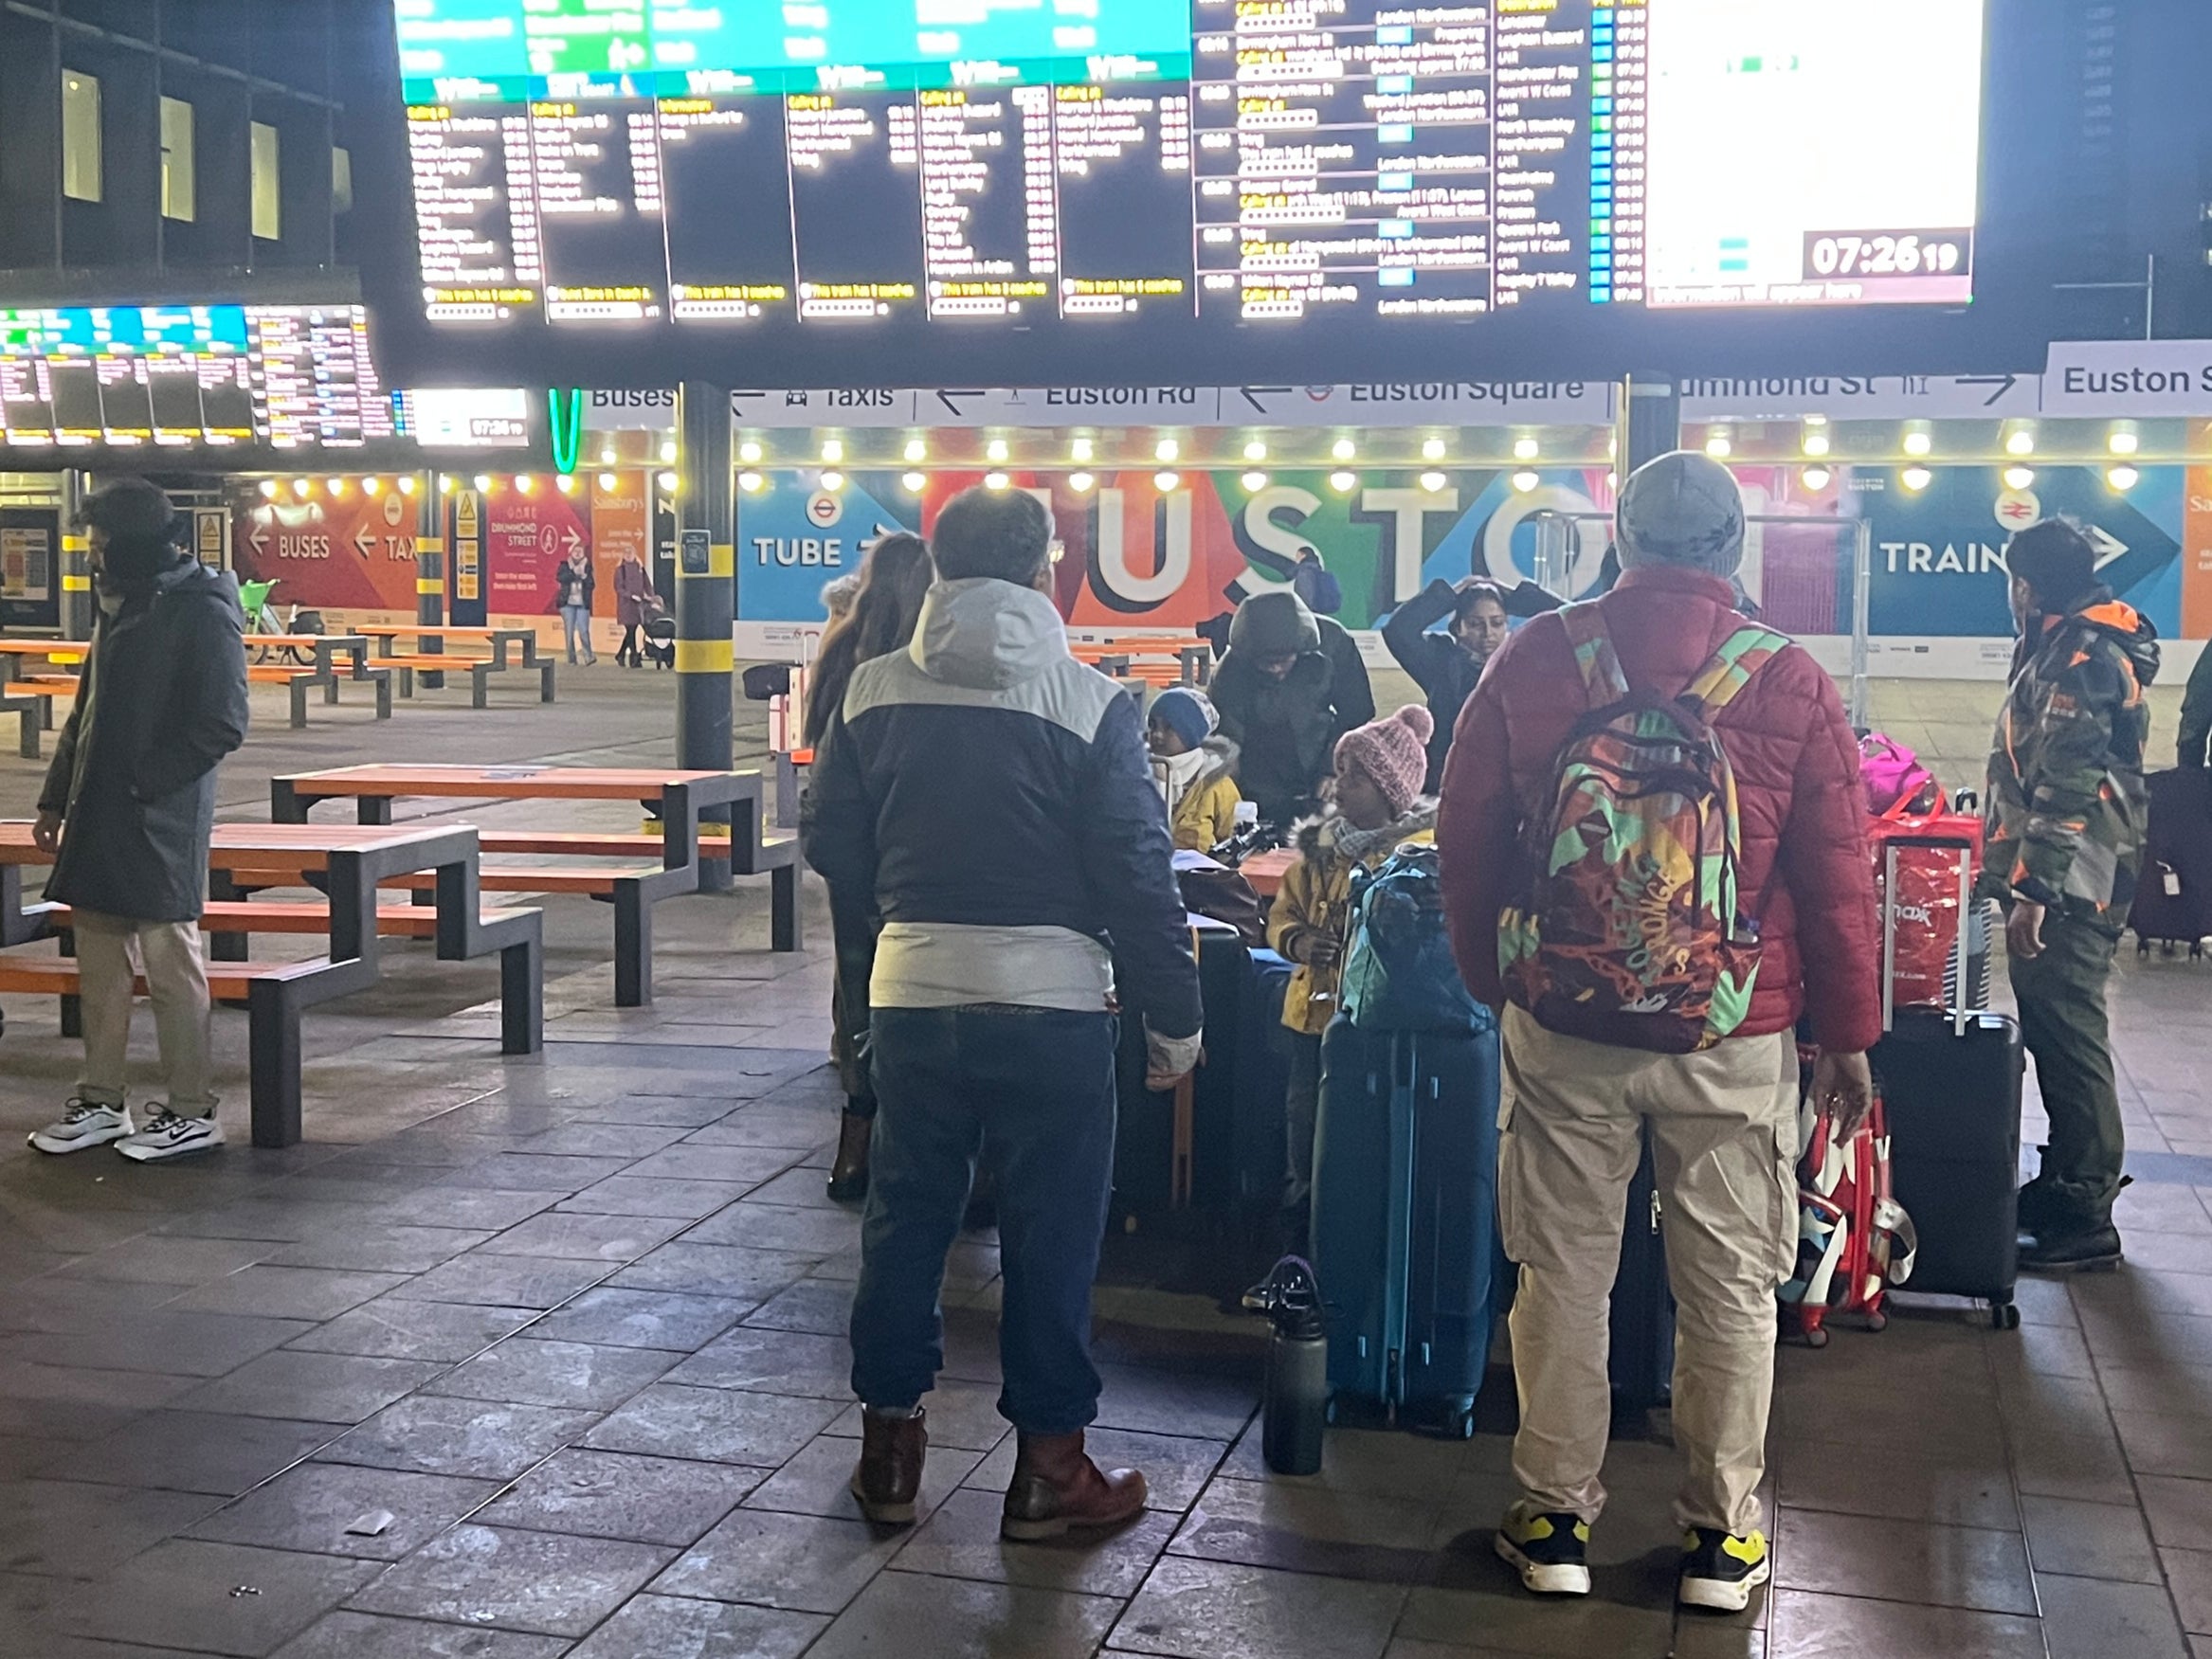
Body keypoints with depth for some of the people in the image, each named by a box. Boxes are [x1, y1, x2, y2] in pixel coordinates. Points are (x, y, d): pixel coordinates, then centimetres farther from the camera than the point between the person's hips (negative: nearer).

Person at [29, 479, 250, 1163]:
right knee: (99, 963, 13)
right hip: (98, 818, 9)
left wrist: (141, 780, -17)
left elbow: (222, 724, -15)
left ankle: (192, 1113, 7)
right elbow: (88, 709, 21)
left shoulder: (203, 609, -11)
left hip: (162, 819, -8)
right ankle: (101, 1102, 23)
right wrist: (56, 796, 17)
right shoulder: (117, 603, 15)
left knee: (171, 964, -2)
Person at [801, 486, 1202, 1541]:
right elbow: (1137, 877, -10)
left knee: (905, 1217, 15)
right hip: (1051, 999, -3)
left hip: (911, 990, 3)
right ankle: (1048, 1469, 17)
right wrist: (1173, 1017, -1)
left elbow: (829, 842, 6)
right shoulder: (1091, 704, -10)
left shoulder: (874, 690, 0)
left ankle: (889, 1449, 25)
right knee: (1050, 1235, 8)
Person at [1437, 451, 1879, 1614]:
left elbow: (1465, 844, 2)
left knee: (1563, 1274, 11)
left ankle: (1556, 1520, 20)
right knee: (1729, 1286, 11)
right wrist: (1847, 1035, 7)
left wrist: (1493, 983, 15)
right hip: (1734, 1038, 0)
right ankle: (1721, 1536, 20)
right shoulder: (1790, 682, -5)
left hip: (1562, 1026, 1)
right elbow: (1838, 876, -2)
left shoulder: (1534, 659, -3)